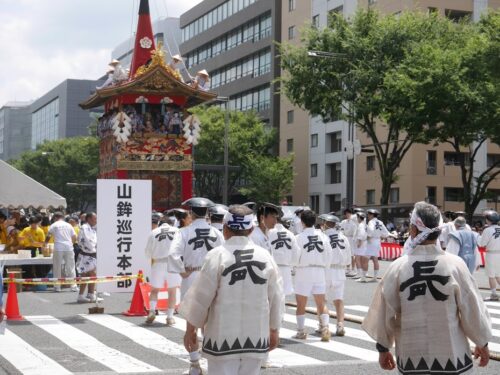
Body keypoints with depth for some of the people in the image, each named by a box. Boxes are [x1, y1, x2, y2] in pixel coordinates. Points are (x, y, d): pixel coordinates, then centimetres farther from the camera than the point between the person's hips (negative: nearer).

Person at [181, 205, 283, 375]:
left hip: (224, 335, -3)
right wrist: (274, 330, 20)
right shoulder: (265, 256, 1)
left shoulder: (217, 255, -9)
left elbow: (201, 297, -7)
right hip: (256, 335, 4)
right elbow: (276, 298, 7)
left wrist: (190, 329, 6)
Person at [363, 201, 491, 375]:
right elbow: (472, 310, -3)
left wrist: (383, 348, 14)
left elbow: (385, 313, 0)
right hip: (452, 355, -1)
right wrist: (482, 343, 13)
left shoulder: (398, 267, -8)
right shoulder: (455, 264, -11)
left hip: (412, 357, 1)